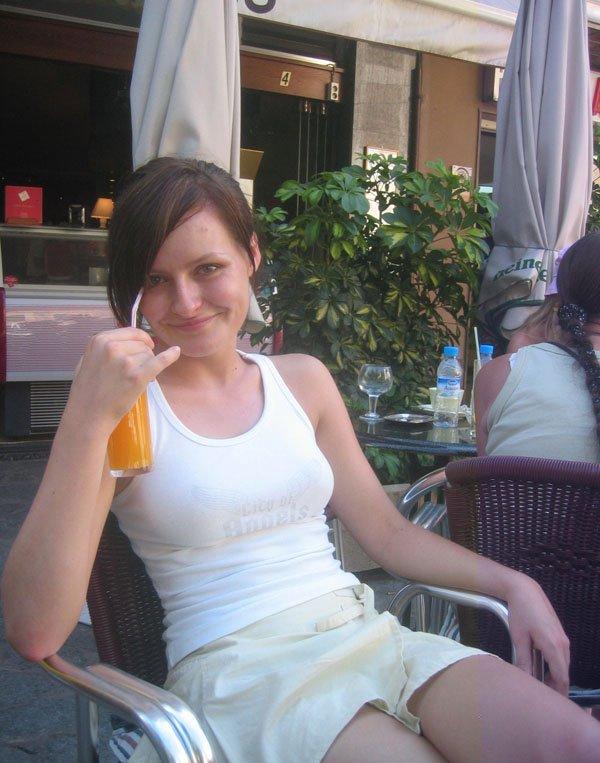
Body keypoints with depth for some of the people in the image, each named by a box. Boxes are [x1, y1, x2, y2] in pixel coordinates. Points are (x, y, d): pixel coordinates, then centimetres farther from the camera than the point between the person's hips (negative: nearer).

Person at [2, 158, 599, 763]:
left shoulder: (303, 379, 14)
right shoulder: (128, 408, -1)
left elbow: (387, 531, 20)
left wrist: (511, 583, 4)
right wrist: (89, 417, -19)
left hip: (364, 634, 5)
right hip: (233, 667, -5)